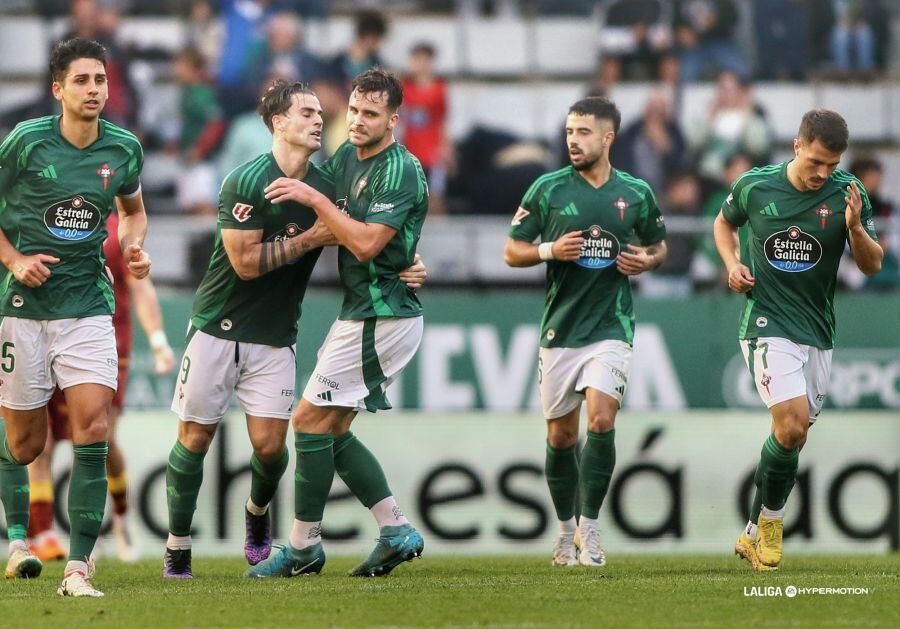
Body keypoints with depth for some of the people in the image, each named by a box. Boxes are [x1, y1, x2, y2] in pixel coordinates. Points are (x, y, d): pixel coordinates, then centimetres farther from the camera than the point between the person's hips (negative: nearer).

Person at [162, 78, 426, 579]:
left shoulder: (327, 188, 0)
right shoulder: (246, 182, -15)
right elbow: (246, 262, -18)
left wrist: (401, 271, -8)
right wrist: (308, 240, -20)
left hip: (276, 339, 3)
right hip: (220, 328, -3)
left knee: (270, 444, -5)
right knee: (195, 438, 0)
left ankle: (258, 513, 27)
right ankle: (178, 546, 12)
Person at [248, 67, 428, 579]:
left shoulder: (401, 171, -16)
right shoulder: (347, 156, 10)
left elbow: (366, 243, -24)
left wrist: (315, 199, -21)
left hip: (381, 318, -9)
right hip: (363, 312, 9)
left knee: (311, 420, -7)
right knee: (331, 431, 10)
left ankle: (304, 546, 0)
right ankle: (397, 531, 11)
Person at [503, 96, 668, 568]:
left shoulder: (636, 193, 3)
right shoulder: (548, 189, 0)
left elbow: (658, 245, 19)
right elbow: (512, 251, 4)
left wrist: (647, 261, -4)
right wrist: (550, 250, -14)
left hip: (610, 326, -1)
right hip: (560, 328, 1)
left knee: (601, 419, -17)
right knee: (561, 435, 6)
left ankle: (589, 528, -7)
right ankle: (566, 530, 23)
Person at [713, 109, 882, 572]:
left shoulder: (848, 194, -5)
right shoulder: (754, 186, -6)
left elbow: (872, 265, -3)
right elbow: (724, 223, 15)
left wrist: (856, 227, -22)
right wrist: (732, 264, -2)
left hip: (818, 332, 3)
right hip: (767, 324, -3)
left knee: (793, 437, 9)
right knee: (793, 424, -20)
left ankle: (753, 535, 24)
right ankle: (769, 522, -1)